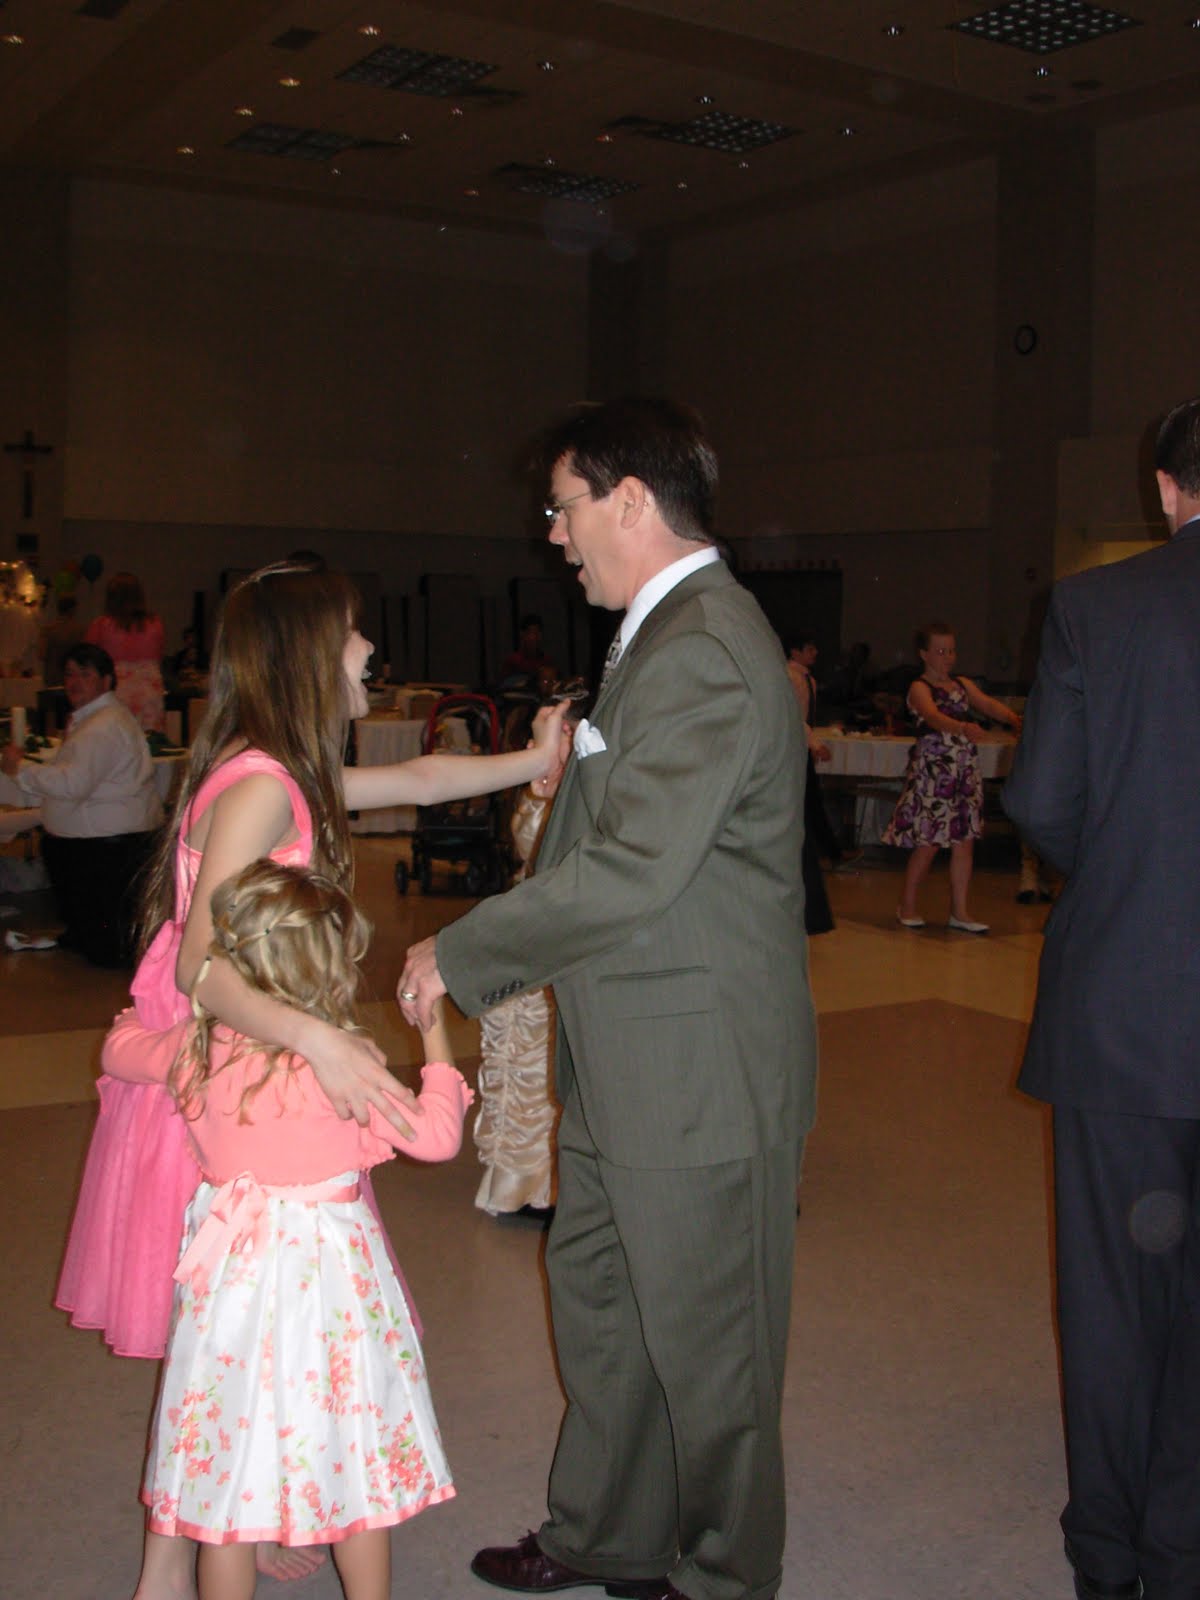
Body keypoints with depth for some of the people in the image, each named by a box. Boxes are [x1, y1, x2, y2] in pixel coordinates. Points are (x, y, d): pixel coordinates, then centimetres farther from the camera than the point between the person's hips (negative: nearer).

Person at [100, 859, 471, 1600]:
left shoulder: (199, 1048, -6)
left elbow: (122, 1049, 14)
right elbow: (437, 1136, -14)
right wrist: (436, 1037, -4)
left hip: (230, 1274, 4)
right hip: (328, 1275, -4)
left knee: (229, 1470, 15)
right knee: (355, 1457, 13)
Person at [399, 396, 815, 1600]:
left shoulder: (704, 652, -22)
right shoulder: (665, 633, 12)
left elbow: (631, 868, -27)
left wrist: (458, 955, -16)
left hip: (697, 1071, -10)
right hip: (628, 1063, 10)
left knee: (704, 1342, 9)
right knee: (597, 1301, 22)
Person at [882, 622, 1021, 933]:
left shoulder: (963, 685, 14)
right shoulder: (920, 688, -6)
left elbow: (987, 703, -3)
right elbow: (933, 716, -25)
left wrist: (1013, 717, -24)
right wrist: (962, 727, -44)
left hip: (965, 770, 6)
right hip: (932, 769, -6)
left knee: (965, 840, 4)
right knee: (928, 843, -3)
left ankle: (959, 911, 11)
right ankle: (907, 907, 13)